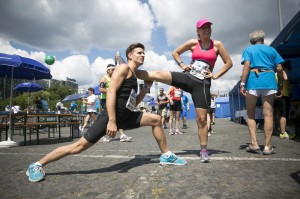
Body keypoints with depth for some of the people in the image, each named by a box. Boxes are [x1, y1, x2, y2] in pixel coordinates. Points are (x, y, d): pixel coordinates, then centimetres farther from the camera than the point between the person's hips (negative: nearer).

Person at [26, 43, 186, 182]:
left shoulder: (134, 75, 20)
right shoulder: (124, 68, -5)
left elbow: (134, 102, 24)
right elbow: (111, 92, -19)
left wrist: (146, 87, 17)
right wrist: (112, 120, -26)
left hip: (126, 117, 9)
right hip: (111, 116, -9)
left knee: (156, 120, 7)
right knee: (79, 146, -9)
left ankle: (166, 156, 17)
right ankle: (37, 165, 8)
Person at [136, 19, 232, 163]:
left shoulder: (217, 45, 5)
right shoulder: (193, 43, 7)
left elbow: (229, 63, 9)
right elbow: (175, 53, 17)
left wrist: (216, 76, 0)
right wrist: (182, 65, 5)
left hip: (202, 84, -1)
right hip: (187, 77, 1)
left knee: (202, 118, -2)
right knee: (159, 75, -19)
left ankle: (204, 151, 10)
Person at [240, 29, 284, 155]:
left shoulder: (248, 50, 13)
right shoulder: (271, 49, 19)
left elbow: (247, 65, -5)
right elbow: (279, 68, 10)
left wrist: (242, 84, -8)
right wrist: (280, 86, 17)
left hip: (253, 81, -1)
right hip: (269, 82, 2)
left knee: (251, 114, 6)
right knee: (268, 114, 1)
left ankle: (254, 144, -2)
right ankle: (268, 146, 1)